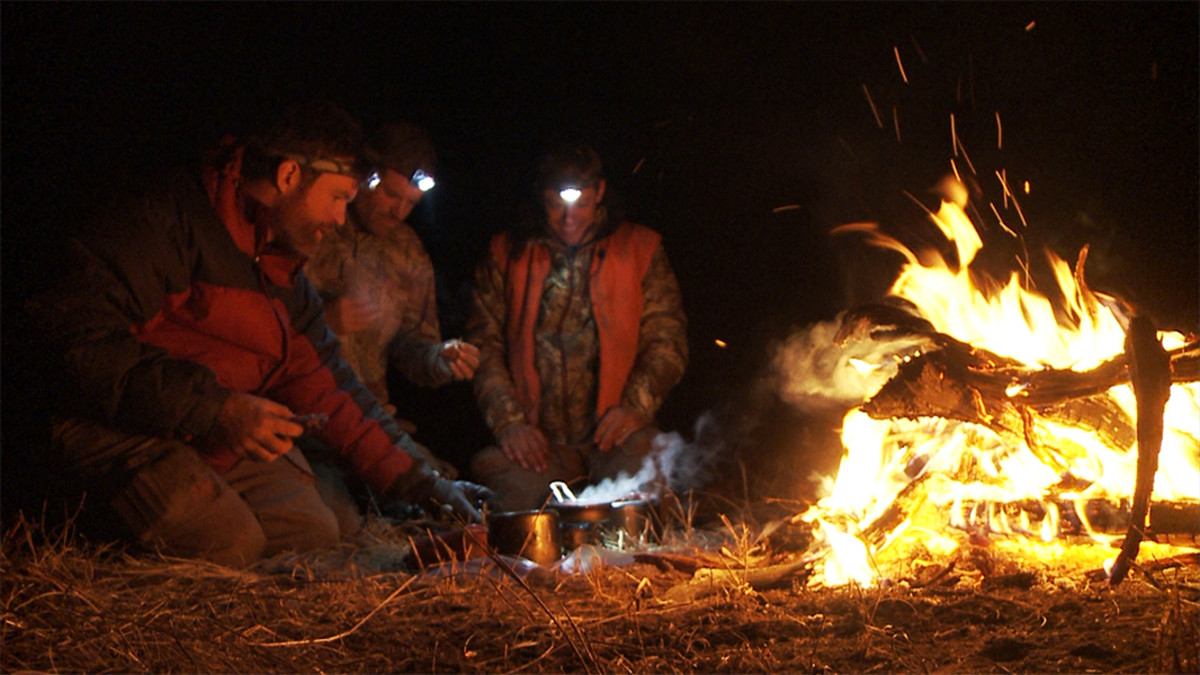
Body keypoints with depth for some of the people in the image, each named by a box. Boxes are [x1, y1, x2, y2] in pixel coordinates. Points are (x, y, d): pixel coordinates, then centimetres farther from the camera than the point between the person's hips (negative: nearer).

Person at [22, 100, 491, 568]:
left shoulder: (284, 273, 16)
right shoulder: (170, 214, -12)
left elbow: (327, 386, 19)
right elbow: (77, 333, -22)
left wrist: (420, 481, 12)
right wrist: (215, 409, -28)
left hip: (222, 438, 7)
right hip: (115, 423, -7)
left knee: (314, 531, -12)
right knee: (227, 543, -27)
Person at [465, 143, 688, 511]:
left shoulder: (639, 249, 14)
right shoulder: (506, 254, 15)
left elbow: (667, 339, 9)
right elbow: (483, 342, 9)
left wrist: (636, 405, -8)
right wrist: (509, 420, -6)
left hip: (612, 434, -1)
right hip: (536, 439, 1)